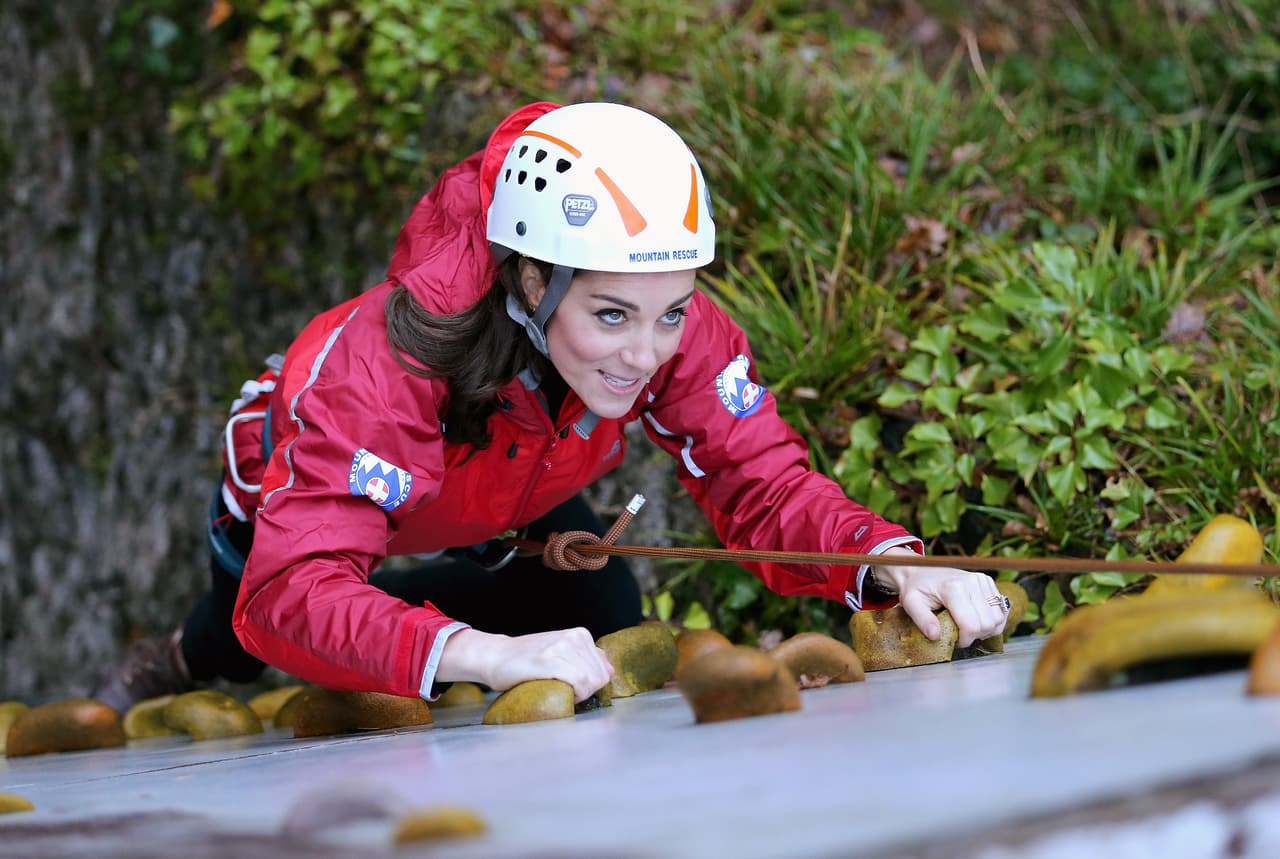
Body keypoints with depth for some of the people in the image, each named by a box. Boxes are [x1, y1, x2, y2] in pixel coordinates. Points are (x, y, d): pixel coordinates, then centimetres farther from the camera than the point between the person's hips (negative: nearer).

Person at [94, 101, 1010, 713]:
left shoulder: (672, 324, -34)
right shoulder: (385, 364, -49)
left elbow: (763, 481, -31)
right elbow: (291, 590, -57)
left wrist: (892, 564, -53)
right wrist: (483, 654, -73)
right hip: (300, 484, -4)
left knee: (605, 616, -8)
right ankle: (176, 671, 39)